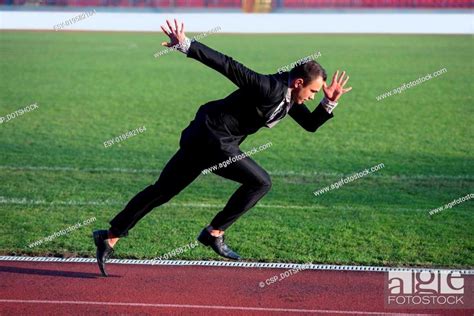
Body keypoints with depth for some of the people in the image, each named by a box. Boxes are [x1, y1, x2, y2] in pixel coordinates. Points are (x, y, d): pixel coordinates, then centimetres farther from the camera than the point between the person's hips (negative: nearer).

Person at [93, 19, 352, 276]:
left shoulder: (290, 98, 9)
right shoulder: (269, 88, -19)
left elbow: (311, 124, 19)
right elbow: (227, 66, -24)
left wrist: (329, 102, 3)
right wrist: (185, 45, -30)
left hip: (202, 139, 9)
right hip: (212, 139, -9)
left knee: (162, 191, 11)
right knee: (260, 182, -6)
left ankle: (110, 236, 15)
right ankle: (214, 233, -1)